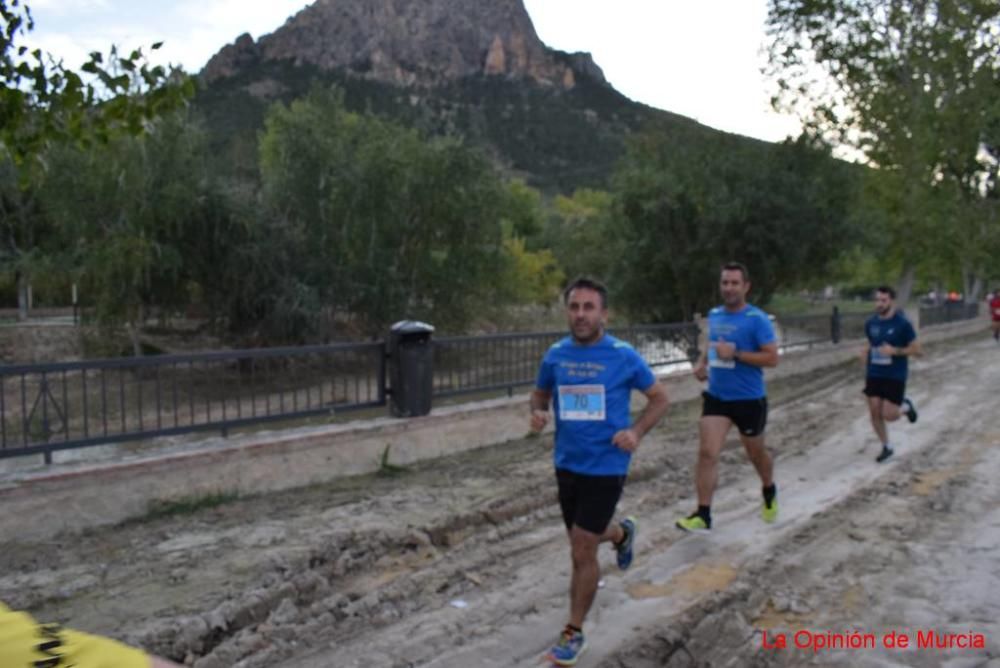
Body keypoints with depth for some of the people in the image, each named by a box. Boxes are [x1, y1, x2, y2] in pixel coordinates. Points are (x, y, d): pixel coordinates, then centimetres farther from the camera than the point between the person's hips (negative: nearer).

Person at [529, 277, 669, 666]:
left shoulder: (623, 356, -12)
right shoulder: (555, 355, -2)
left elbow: (659, 398, -1)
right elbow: (540, 394, 14)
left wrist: (636, 432, -17)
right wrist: (537, 413, -9)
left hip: (606, 467, -5)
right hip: (566, 464, 5)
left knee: (581, 552, -3)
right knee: (583, 540, 21)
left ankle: (574, 633, 18)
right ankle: (621, 534, 57)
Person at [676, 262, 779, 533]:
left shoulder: (757, 319, -14)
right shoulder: (713, 315, 4)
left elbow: (772, 358, -17)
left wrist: (735, 354, -26)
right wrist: (702, 363, 2)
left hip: (749, 399, -4)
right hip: (716, 397, 4)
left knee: (756, 453, 17)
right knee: (707, 452, -9)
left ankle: (769, 493, 47)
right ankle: (703, 514, -4)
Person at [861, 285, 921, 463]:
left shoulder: (902, 324, -13)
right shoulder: (870, 323, 1)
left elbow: (916, 350, -10)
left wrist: (894, 351, -23)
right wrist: (865, 352, -2)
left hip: (895, 376, -4)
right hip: (874, 375, 4)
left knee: (889, 415, -6)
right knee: (875, 413, 3)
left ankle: (906, 406, 29)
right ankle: (886, 447, 23)